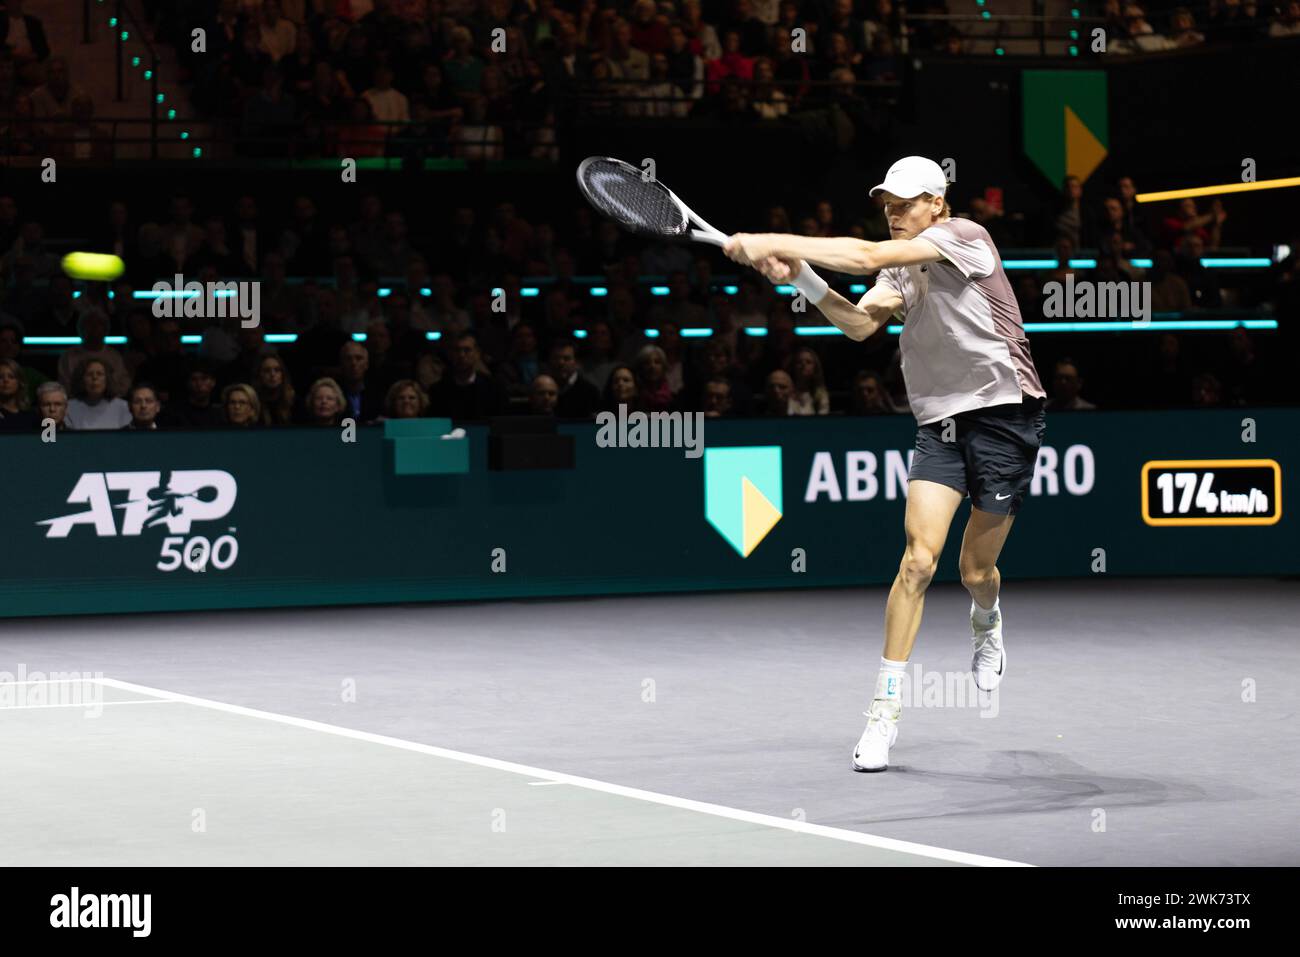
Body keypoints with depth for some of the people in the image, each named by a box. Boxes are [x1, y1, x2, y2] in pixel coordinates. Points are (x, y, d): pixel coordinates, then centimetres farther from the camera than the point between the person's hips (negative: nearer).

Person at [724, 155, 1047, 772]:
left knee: (976, 570, 7)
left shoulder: (965, 236, -10)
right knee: (919, 557, -13)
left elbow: (868, 256, -22)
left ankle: (986, 628, 46)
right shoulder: (900, 271, 11)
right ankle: (885, 710, -13)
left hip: (1004, 414, -4)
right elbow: (861, 323, -7)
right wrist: (800, 278, -23)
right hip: (940, 421, 4)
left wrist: (776, 244, -26)